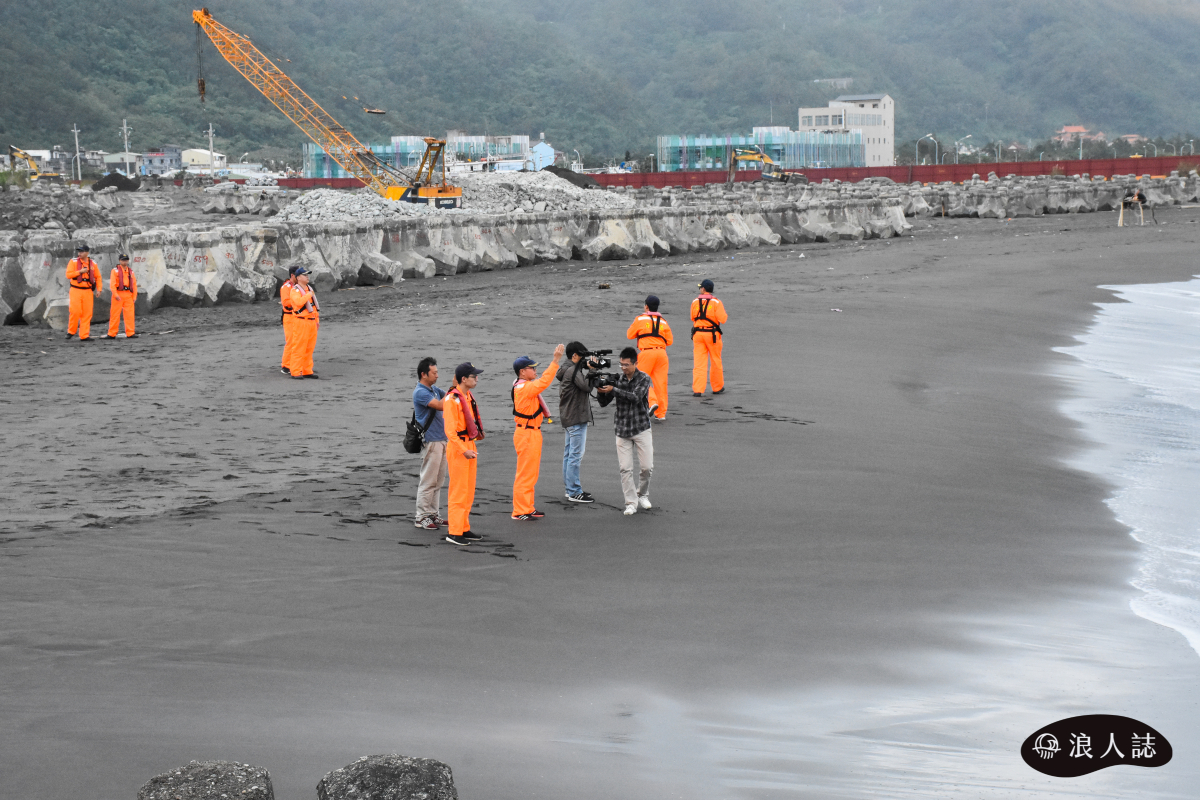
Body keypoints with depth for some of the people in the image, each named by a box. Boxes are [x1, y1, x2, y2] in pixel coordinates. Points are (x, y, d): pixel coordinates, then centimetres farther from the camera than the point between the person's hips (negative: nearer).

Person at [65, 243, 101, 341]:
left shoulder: (93, 264, 7)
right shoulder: (73, 262, -1)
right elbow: (68, 275, -6)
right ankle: (71, 331, 7)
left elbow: (98, 277, 14)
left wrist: (98, 289, 4)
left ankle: (84, 336, 5)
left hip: (88, 292, 3)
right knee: (75, 311, -13)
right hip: (75, 290, -3)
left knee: (87, 314, 1)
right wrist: (80, 271, -15)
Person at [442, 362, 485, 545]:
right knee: (458, 491, -6)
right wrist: (464, 450, -24)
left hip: (469, 446, 9)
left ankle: (464, 528, 21)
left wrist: (472, 448, 18)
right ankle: (454, 532, -1)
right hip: (458, 448, -9)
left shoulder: (468, 396, 11)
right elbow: (450, 430, -21)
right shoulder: (452, 399, -17)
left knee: (469, 491, 13)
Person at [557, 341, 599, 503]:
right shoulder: (573, 371, -17)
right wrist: (591, 370, -15)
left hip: (569, 417, 11)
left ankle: (569, 489, 22)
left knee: (569, 454, 15)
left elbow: (584, 386, 15)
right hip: (576, 418, -11)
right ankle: (575, 493, -6)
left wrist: (590, 370, 4)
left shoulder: (569, 370, 15)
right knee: (576, 455, -8)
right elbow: (587, 387, -25)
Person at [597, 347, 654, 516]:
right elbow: (604, 403, 4)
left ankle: (642, 495, 23)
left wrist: (613, 389, -27)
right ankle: (631, 503, 2)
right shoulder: (618, 380, 3)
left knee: (647, 467, -2)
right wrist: (601, 391, -17)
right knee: (625, 469, -3)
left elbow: (635, 397, -23)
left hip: (641, 428, -2)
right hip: (622, 430, 2)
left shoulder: (644, 379, -6)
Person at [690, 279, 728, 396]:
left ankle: (697, 390, -9)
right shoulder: (716, 302, -8)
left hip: (698, 333, 1)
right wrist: (725, 315, 9)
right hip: (712, 334, -1)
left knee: (699, 363, 1)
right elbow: (722, 319, -12)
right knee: (716, 362, 14)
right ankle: (717, 388, 25)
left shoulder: (695, 302, 0)